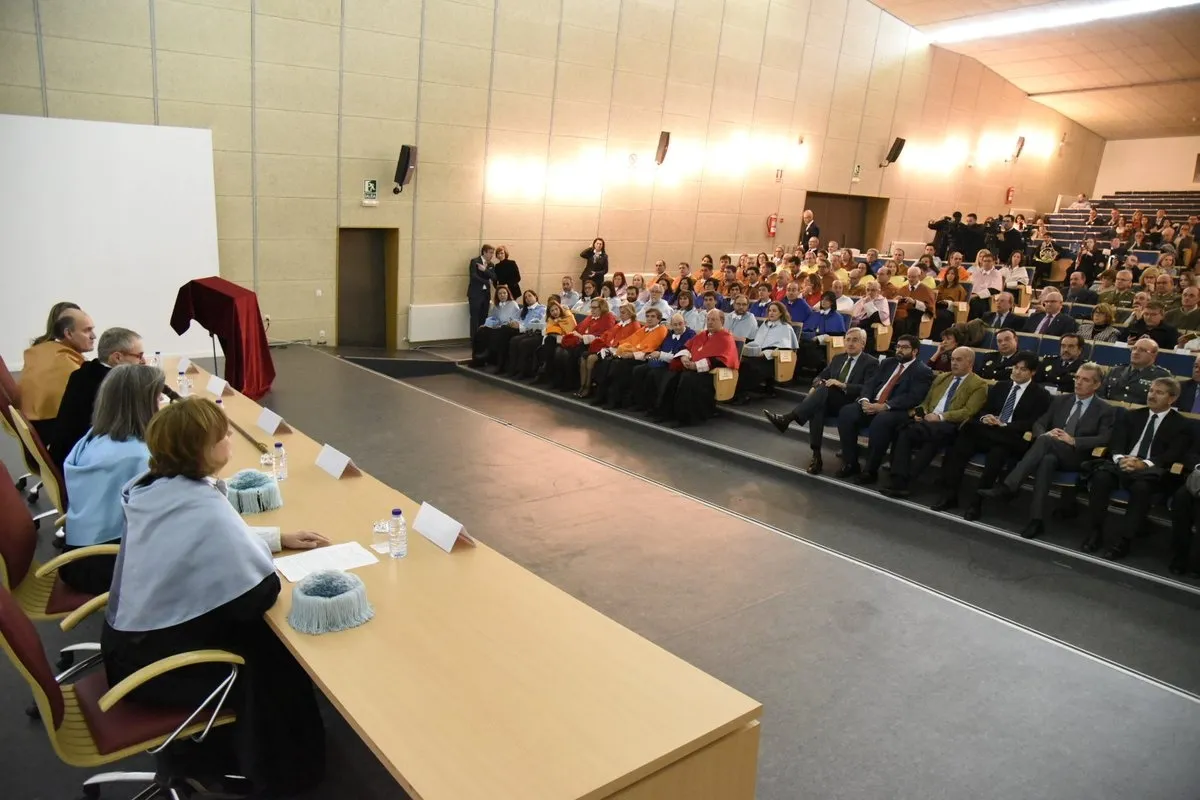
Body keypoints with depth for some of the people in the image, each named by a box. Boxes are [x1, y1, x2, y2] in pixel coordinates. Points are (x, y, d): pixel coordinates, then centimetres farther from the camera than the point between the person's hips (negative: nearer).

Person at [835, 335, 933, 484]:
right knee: (846, 412, -21)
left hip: (897, 410, -6)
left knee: (881, 421, -39)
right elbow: (871, 384, 14)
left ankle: (870, 470, -26)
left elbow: (912, 398, -13)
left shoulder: (923, 372, 1)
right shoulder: (888, 363, 21)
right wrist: (865, 400, -9)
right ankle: (851, 463, -13)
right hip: (872, 404, 6)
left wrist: (884, 406, -23)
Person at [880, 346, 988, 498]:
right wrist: (921, 413, 1)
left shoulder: (979, 384, 7)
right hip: (929, 421, 5)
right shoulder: (941, 377, 26)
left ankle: (903, 479, -31)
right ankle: (899, 481, -36)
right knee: (904, 432, -29)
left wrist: (941, 416, -17)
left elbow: (968, 412, -6)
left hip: (951, 425, -5)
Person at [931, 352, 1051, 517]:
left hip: (1012, 439, -4)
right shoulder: (999, 386, 22)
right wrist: (985, 418, -8)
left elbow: (1033, 424, -5)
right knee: (959, 446, -26)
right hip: (988, 434, 5)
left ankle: (976, 502, -35)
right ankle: (949, 496, -25)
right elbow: (984, 410, 17)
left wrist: (1004, 425, -18)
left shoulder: (1041, 395, 7)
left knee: (996, 454, -39)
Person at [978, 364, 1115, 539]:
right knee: (1047, 460, -37)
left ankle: (1008, 486, -44)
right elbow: (1039, 423, 15)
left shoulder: (1106, 410, 6)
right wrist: (1045, 433, -10)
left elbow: (1105, 439, -8)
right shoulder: (1060, 400, 19)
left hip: (1077, 457, -3)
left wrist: (1073, 441, -20)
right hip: (1050, 452, 3)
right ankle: (1036, 518, -43)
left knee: (1046, 441, -36)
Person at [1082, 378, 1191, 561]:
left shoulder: (1181, 425, 10)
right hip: (1123, 464, 3)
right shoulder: (1132, 416, 20)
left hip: (1152, 472, -3)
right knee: (1101, 476, -31)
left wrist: (1144, 464, -24)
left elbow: (1173, 455, -6)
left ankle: (1125, 540, -31)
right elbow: (1116, 443, 9)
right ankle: (1096, 532, -23)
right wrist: (1120, 458, -15)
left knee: (1141, 486, -38)